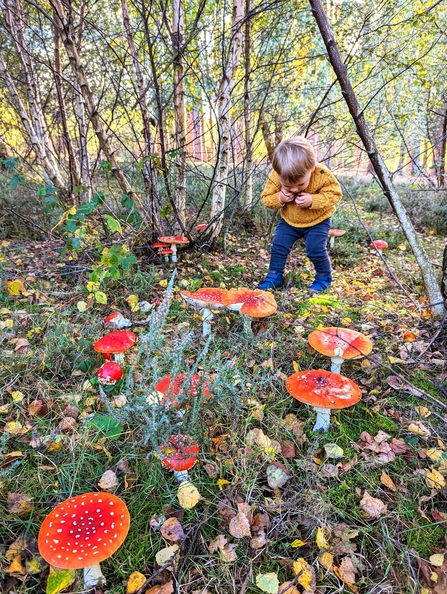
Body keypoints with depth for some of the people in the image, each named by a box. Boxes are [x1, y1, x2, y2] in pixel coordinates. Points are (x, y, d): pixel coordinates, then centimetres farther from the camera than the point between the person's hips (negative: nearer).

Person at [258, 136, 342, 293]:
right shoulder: (275, 176, -24)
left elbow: (334, 194, -20)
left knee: (315, 249, -12)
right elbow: (266, 198, -13)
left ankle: (324, 277, 12)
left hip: (317, 221, -3)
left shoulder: (322, 175, -29)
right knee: (278, 246, -1)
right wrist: (279, 198, -36)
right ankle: (274, 276, 16)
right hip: (289, 221, 3)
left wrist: (312, 201, -36)